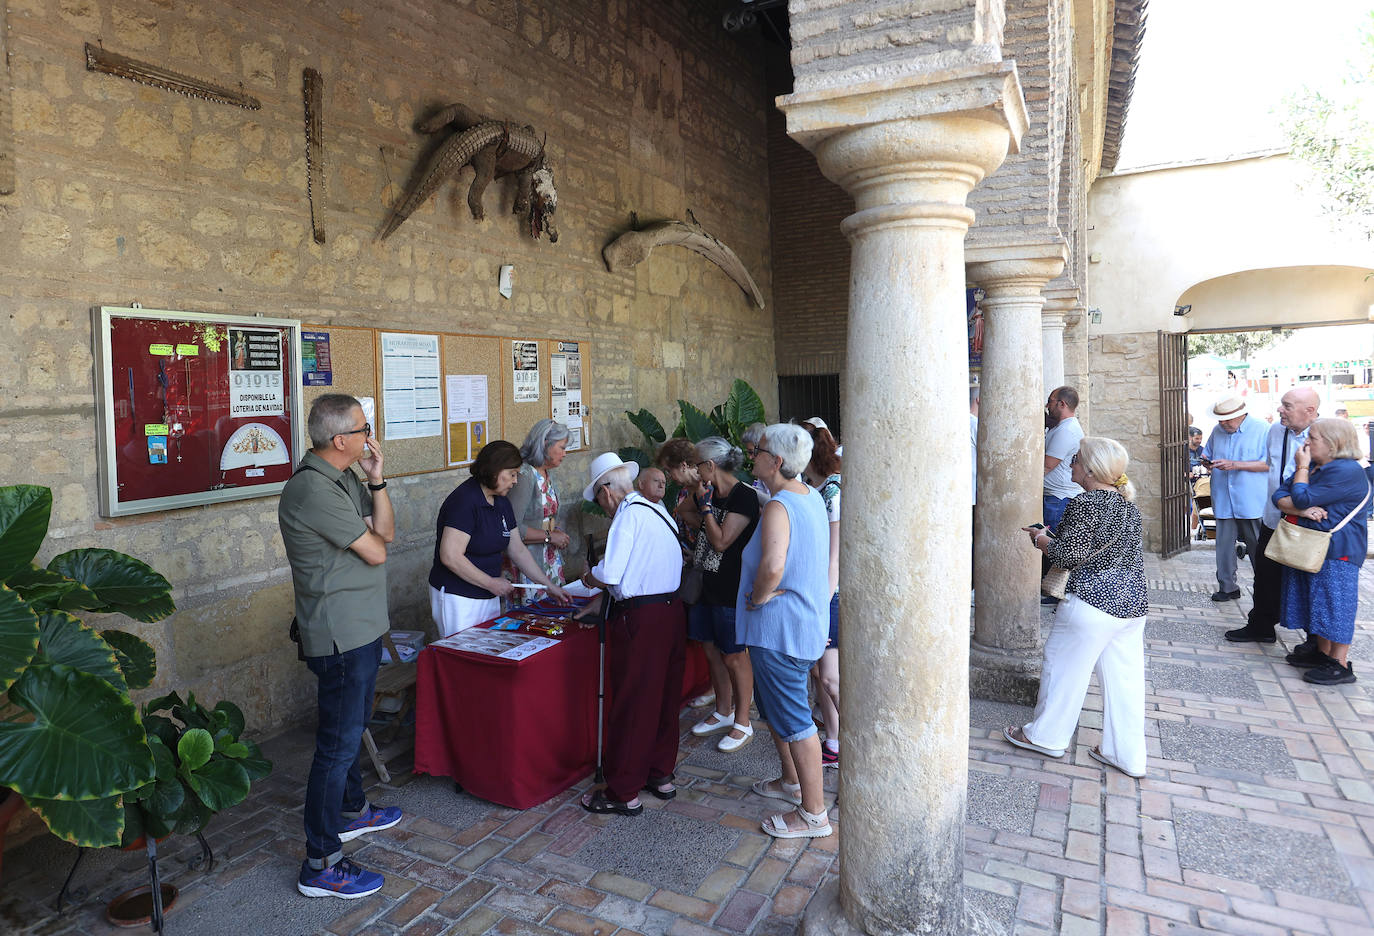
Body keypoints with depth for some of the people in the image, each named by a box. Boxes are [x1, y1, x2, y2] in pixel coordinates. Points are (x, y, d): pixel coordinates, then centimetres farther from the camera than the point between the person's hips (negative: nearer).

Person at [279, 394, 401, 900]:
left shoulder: (345, 479, 8)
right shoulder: (313, 489, -24)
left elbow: (385, 530, 6)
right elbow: (375, 552, -20)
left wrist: (376, 479, -4)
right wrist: (370, 535, 3)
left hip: (360, 626, 10)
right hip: (340, 635, -10)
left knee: (351, 727, 25)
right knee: (338, 743, -2)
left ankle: (352, 811, 44)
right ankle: (321, 864, 9)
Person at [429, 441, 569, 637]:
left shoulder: (502, 503, 8)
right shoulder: (465, 501, -19)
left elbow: (517, 550, 13)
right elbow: (450, 557, -25)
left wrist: (549, 585, 9)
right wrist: (491, 583, -18)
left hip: (489, 598, 8)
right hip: (458, 598, -8)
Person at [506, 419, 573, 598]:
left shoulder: (548, 473, 12)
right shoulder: (524, 475, -17)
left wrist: (557, 532, 5)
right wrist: (550, 536, -17)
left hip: (551, 559, 9)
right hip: (527, 562, -9)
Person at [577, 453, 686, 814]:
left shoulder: (628, 515, -12)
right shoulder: (658, 510, 14)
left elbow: (609, 574, -18)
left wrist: (588, 578, 3)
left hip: (639, 619, -9)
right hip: (671, 610, 9)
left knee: (630, 705, 2)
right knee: (664, 697, 18)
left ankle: (623, 793, 13)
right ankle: (661, 774, 32)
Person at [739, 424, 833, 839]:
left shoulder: (778, 507, -23)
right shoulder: (812, 497, 8)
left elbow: (772, 566, -39)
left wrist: (757, 598, -19)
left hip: (779, 629, -10)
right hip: (806, 621, 10)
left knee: (792, 719, 2)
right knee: (771, 703, 25)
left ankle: (814, 813, 15)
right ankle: (792, 781, 41)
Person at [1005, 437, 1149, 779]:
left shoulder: (1085, 503, -16)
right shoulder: (1128, 503, 10)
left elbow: (1068, 555, -16)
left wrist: (1040, 538, 1)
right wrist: (1054, 535, 18)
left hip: (1093, 603, -8)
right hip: (1134, 604, 8)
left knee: (1063, 665, 8)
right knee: (1124, 678, 12)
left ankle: (1046, 736, 21)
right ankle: (1126, 755, 19)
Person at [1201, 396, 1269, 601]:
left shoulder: (1261, 430, -6)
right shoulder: (1217, 431, 10)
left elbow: (1269, 463, -12)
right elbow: (1207, 455, 22)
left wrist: (1235, 465, -20)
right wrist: (1207, 462, -2)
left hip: (1251, 502, -4)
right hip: (1223, 500, 4)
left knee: (1257, 546, 6)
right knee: (1224, 544, 5)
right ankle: (1227, 587, 15)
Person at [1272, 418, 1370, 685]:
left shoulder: (1347, 471, -18)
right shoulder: (1314, 466, 13)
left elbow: (1303, 498, -23)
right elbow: (1279, 496, 4)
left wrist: (1302, 467, -10)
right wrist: (1301, 510, -16)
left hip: (1336, 551, -9)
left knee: (1335, 604, -4)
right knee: (1319, 602, 14)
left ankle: (1340, 666, 3)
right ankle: (1323, 654, 24)